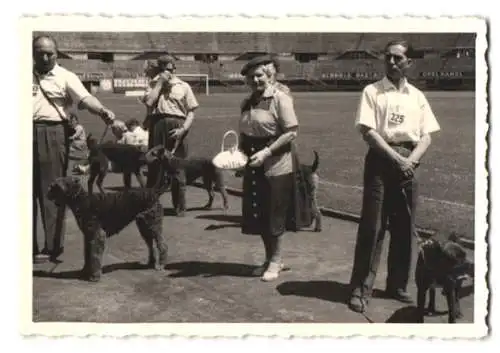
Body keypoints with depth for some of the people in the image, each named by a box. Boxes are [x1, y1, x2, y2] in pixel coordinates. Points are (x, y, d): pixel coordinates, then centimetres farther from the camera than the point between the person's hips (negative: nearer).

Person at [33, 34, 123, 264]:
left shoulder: (65, 77, 0)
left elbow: (85, 99, -15)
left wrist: (104, 113, -33)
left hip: (52, 135, -4)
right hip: (26, 134, 4)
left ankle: (52, 247, 6)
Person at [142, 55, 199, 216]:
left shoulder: (183, 86, 11)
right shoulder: (153, 85, 15)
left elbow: (191, 112, 6)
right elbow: (149, 101, -6)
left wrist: (183, 129, -9)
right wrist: (160, 83, -2)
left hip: (176, 126, -1)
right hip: (157, 126, 1)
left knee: (177, 168, 1)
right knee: (154, 166, 4)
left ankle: (179, 207, 9)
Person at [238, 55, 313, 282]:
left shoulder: (280, 98, -11)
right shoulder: (247, 102, 10)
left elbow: (292, 132, -15)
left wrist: (266, 152, -20)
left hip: (276, 164, -6)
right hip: (254, 166, 6)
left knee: (274, 216, 3)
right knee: (259, 216, 12)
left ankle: (276, 262, 19)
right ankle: (269, 259, 28)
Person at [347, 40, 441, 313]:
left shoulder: (417, 96, 12)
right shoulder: (372, 91, 1)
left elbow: (426, 136, 9)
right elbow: (367, 131, -9)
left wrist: (411, 160, -9)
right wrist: (396, 158, -14)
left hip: (408, 163, 4)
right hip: (381, 161, -4)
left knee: (404, 228, 8)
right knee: (372, 227, -5)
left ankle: (397, 285, 22)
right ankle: (361, 290, 0)